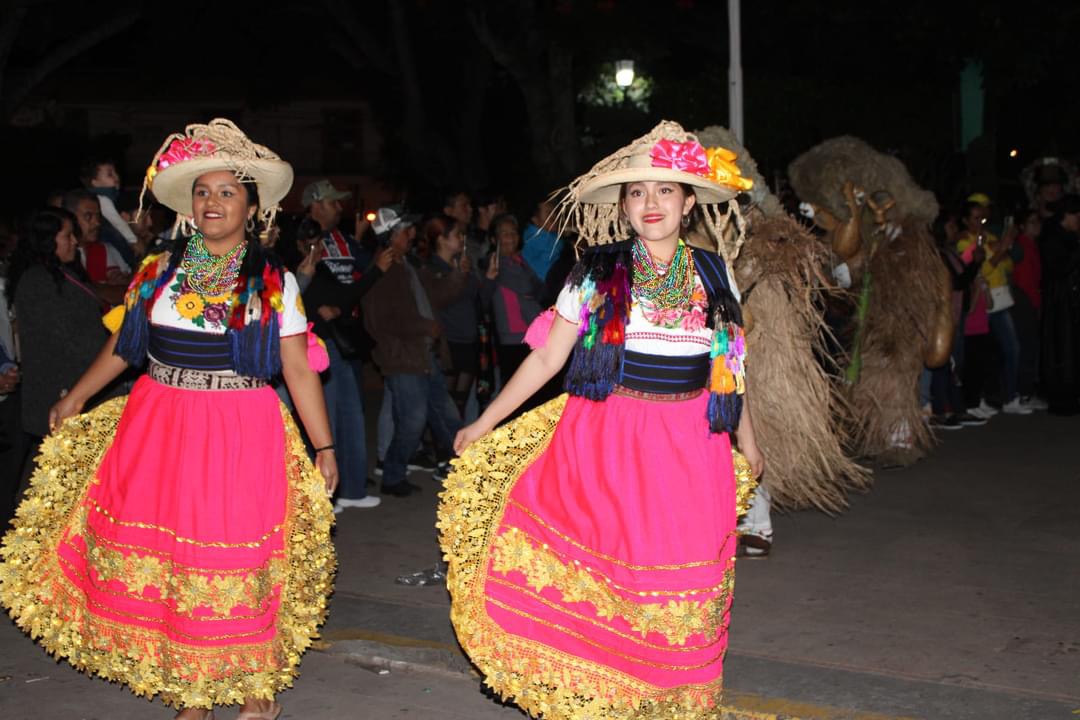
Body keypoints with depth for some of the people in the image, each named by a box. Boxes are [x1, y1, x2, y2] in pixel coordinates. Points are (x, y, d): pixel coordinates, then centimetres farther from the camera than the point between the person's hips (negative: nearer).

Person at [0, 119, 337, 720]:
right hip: (157, 431, 3)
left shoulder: (275, 283, 1)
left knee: (233, 567, -1)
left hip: (241, 438, -3)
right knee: (159, 563, 4)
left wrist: (325, 448, -5)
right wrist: (75, 399, 15)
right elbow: (121, 346, 17)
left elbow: (298, 369, -2)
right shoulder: (159, 272, 9)